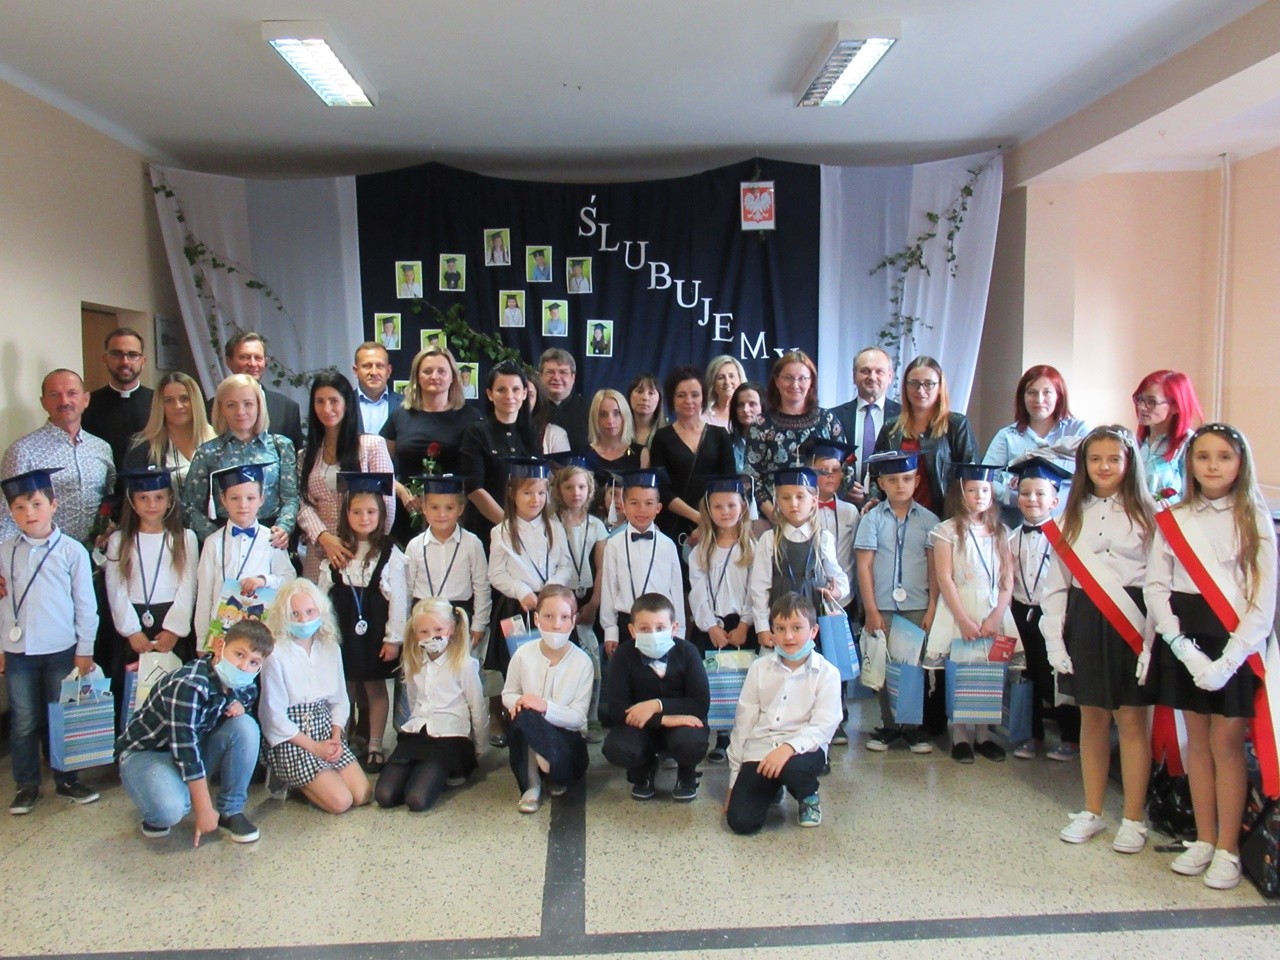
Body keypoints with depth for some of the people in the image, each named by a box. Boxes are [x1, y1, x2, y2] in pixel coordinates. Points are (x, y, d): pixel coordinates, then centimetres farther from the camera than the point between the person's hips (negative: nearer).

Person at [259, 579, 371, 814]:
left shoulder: (330, 648, 4)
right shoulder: (275, 655, -14)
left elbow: (340, 700, 9)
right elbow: (275, 715, -13)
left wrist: (335, 738, -7)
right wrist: (313, 747, -12)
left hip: (326, 732, 6)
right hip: (291, 739, -6)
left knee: (362, 796, -6)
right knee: (340, 801, -16)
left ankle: (303, 779, 15)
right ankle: (291, 782, 9)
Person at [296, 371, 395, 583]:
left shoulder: (373, 444, 0)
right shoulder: (307, 454, 13)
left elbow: (386, 502, -2)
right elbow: (304, 505, 4)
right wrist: (324, 537, -12)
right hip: (319, 555, 3)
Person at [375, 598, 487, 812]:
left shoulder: (464, 664, -7)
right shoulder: (412, 664, 10)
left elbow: (478, 711, 0)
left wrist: (478, 752, 7)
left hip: (450, 737, -5)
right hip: (415, 734, 5)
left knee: (417, 800, -25)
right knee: (384, 796, -16)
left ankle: (445, 772, 4)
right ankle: (424, 770, 8)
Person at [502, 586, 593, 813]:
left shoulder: (582, 662, -13)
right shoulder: (523, 654, -9)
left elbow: (578, 717, -13)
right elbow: (508, 693, 5)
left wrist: (545, 707, -30)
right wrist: (517, 701, -20)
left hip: (565, 737, -2)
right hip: (530, 736, 2)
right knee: (523, 716, -34)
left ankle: (555, 778, 1)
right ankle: (531, 786, -11)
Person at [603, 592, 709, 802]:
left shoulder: (687, 651, -14)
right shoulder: (623, 656, -15)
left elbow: (702, 703, -18)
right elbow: (617, 709, -21)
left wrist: (657, 705, -30)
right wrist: (664, 719, -31)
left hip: (681, 723, -1)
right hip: (640, 727, 1)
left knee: (692, 742, -35)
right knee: (615, 748, -30)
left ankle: (686, 776, 5)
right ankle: (643, 772, 9)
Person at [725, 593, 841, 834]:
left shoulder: (827, 674, -3)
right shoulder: (759, 668, 6)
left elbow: (823, 727, -12)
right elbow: (743, 724, 9)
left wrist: (789, 748, -31)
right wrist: (734, 779, 9)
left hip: (804, 749, -2)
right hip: (758, 751, 2)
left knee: (793, 768, -38)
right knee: (741, 821, -17)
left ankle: (808, 797, 1)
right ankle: (770, 788, 18)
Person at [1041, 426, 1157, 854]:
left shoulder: (1146, 514, -1)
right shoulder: (1072, 517, 10)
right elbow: (1056, 581, 10)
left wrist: (1156, 639, -14)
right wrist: (1054, 638, 3)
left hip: (1131, 624, -3)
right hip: (1084, 622, 3)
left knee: (1131, 719, 1)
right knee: (1092, 718, 11)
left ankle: (1133, 820, 14)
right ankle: (1092, 812, 22)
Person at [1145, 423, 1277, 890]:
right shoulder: (1173, 520, 6)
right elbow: (1155, 587, 1)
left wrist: (1228, 660, -15)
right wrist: (1185, 648, -11)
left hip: (1236, 642, -3)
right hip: (1185, 640, 3)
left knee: (1226, 742, -2)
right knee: (1197, 739, 9)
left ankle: (1228, 848, 10)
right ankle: (1204, 839, 20)